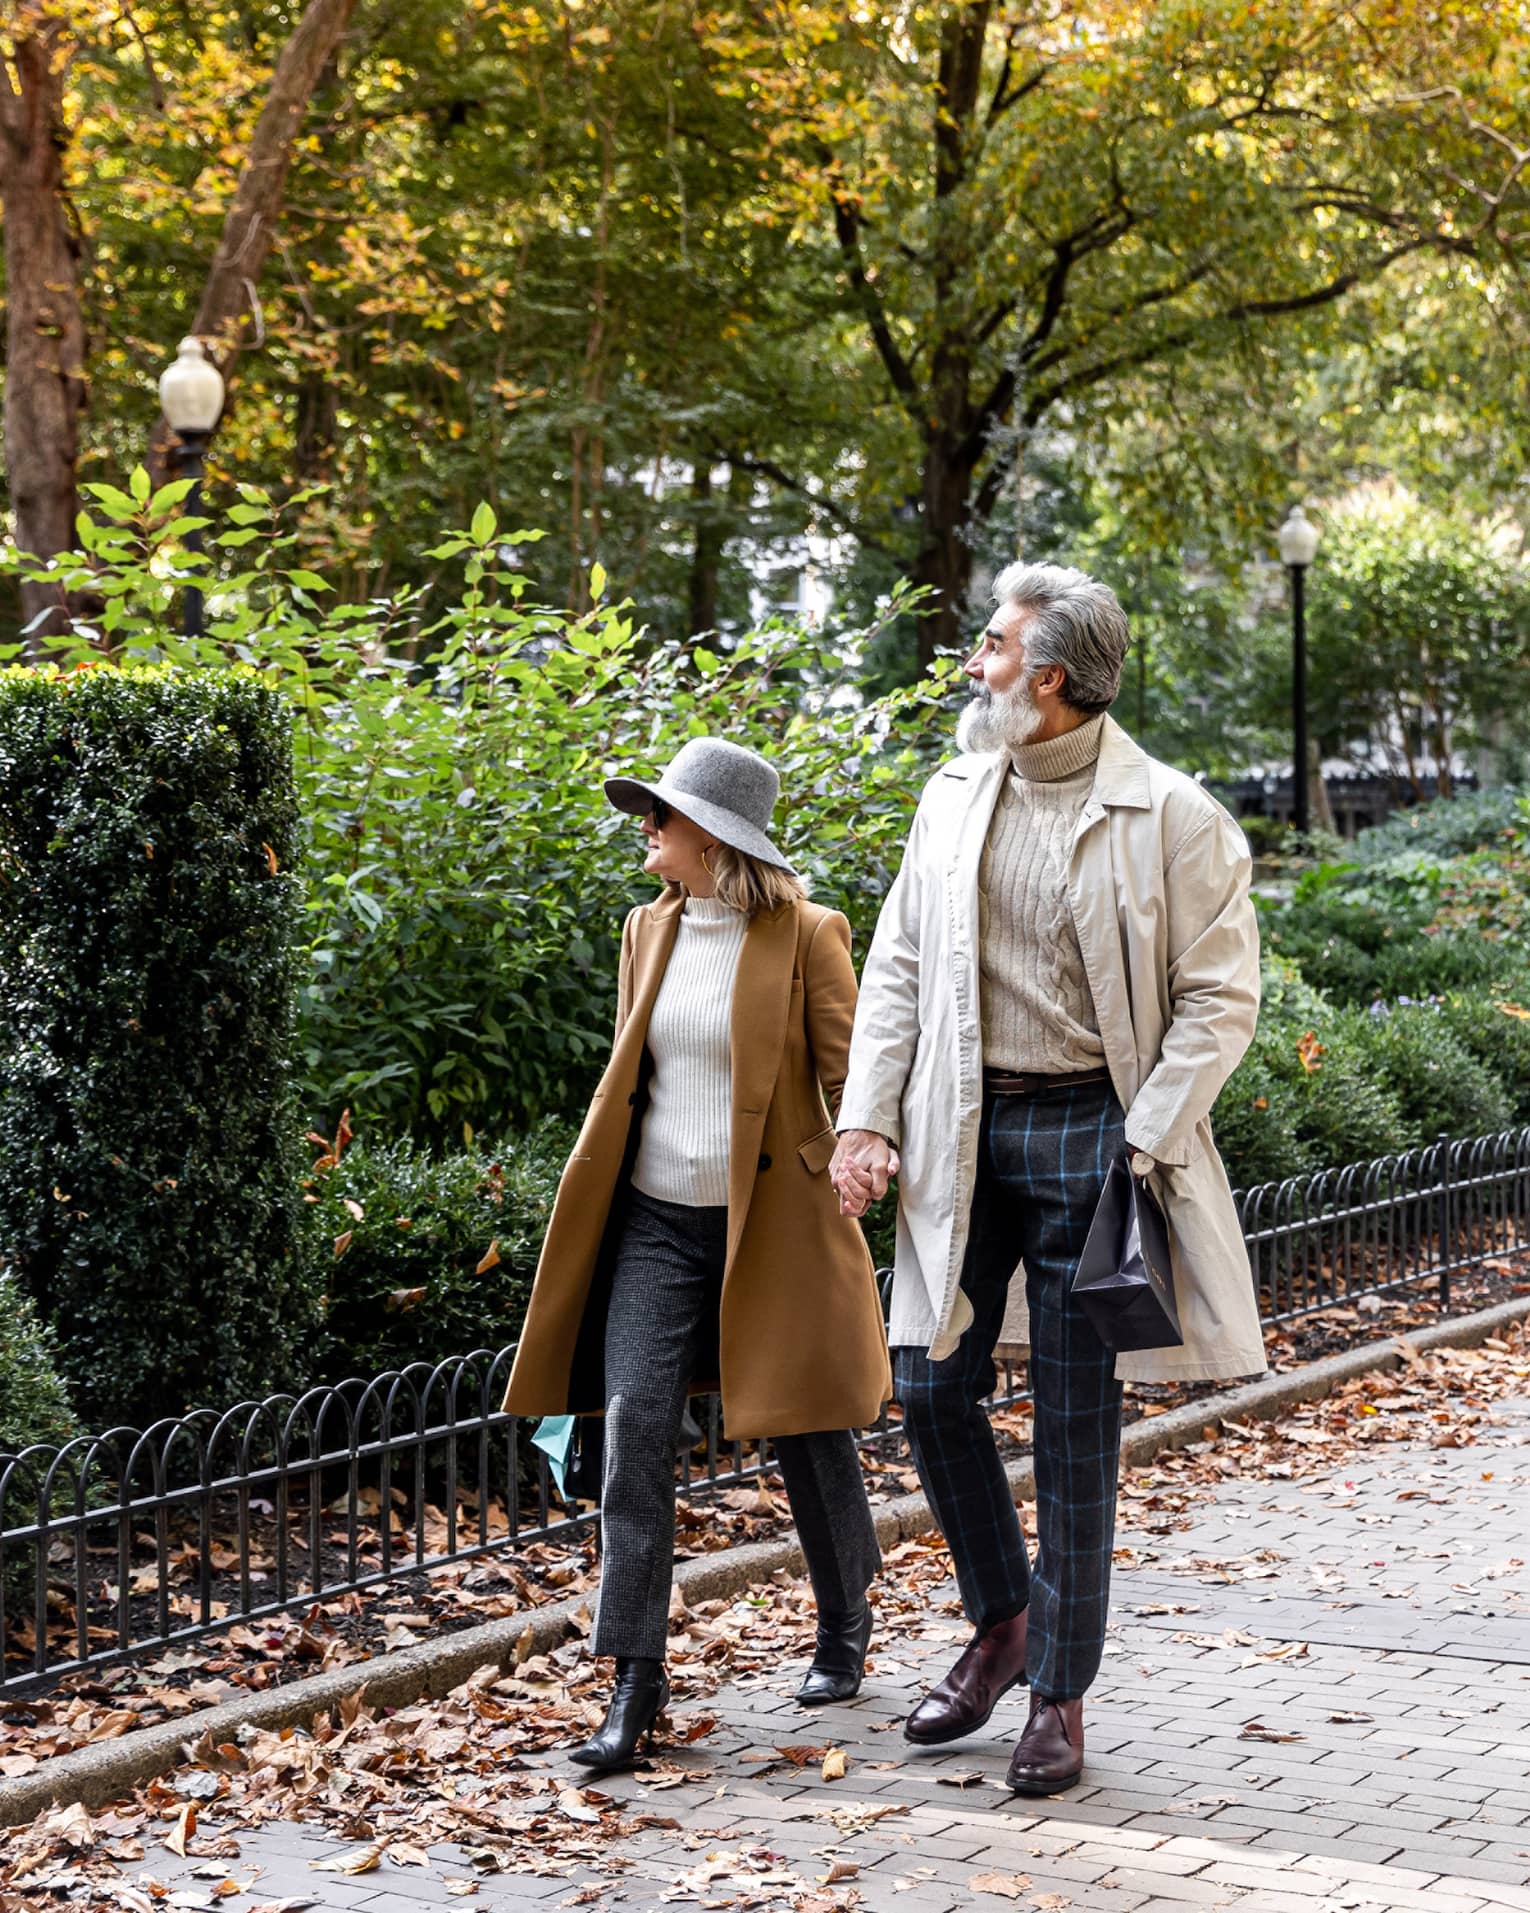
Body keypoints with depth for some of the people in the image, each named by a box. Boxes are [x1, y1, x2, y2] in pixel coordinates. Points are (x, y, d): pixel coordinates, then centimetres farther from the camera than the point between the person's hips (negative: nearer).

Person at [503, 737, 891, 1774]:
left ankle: (846, 1631, 33)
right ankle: (637, 1680, -6)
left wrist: (861, 1152, -23)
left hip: (771, 1224, -4)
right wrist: (601, 1181, 16)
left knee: (808, 1430, 9)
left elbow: (849, 1068, -8)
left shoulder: (806, 936, -7)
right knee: (635, 1421, -9)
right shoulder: (650, 928, 9)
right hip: (657, 1222, 4)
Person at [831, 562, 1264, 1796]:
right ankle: (1001, 1619, 29)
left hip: (1088, 1131, -5)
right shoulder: (954, 797, 9)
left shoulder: (1171, 818, -7)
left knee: (1077, 1424, 2)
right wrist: (868, 1118, 2)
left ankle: (1061, 1696, 15)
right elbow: (896, 966, 12)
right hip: (962, 1134, 5)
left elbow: (1219, 1000, -7)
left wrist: (1143, 1147, -15)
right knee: (931, 1388, 5)